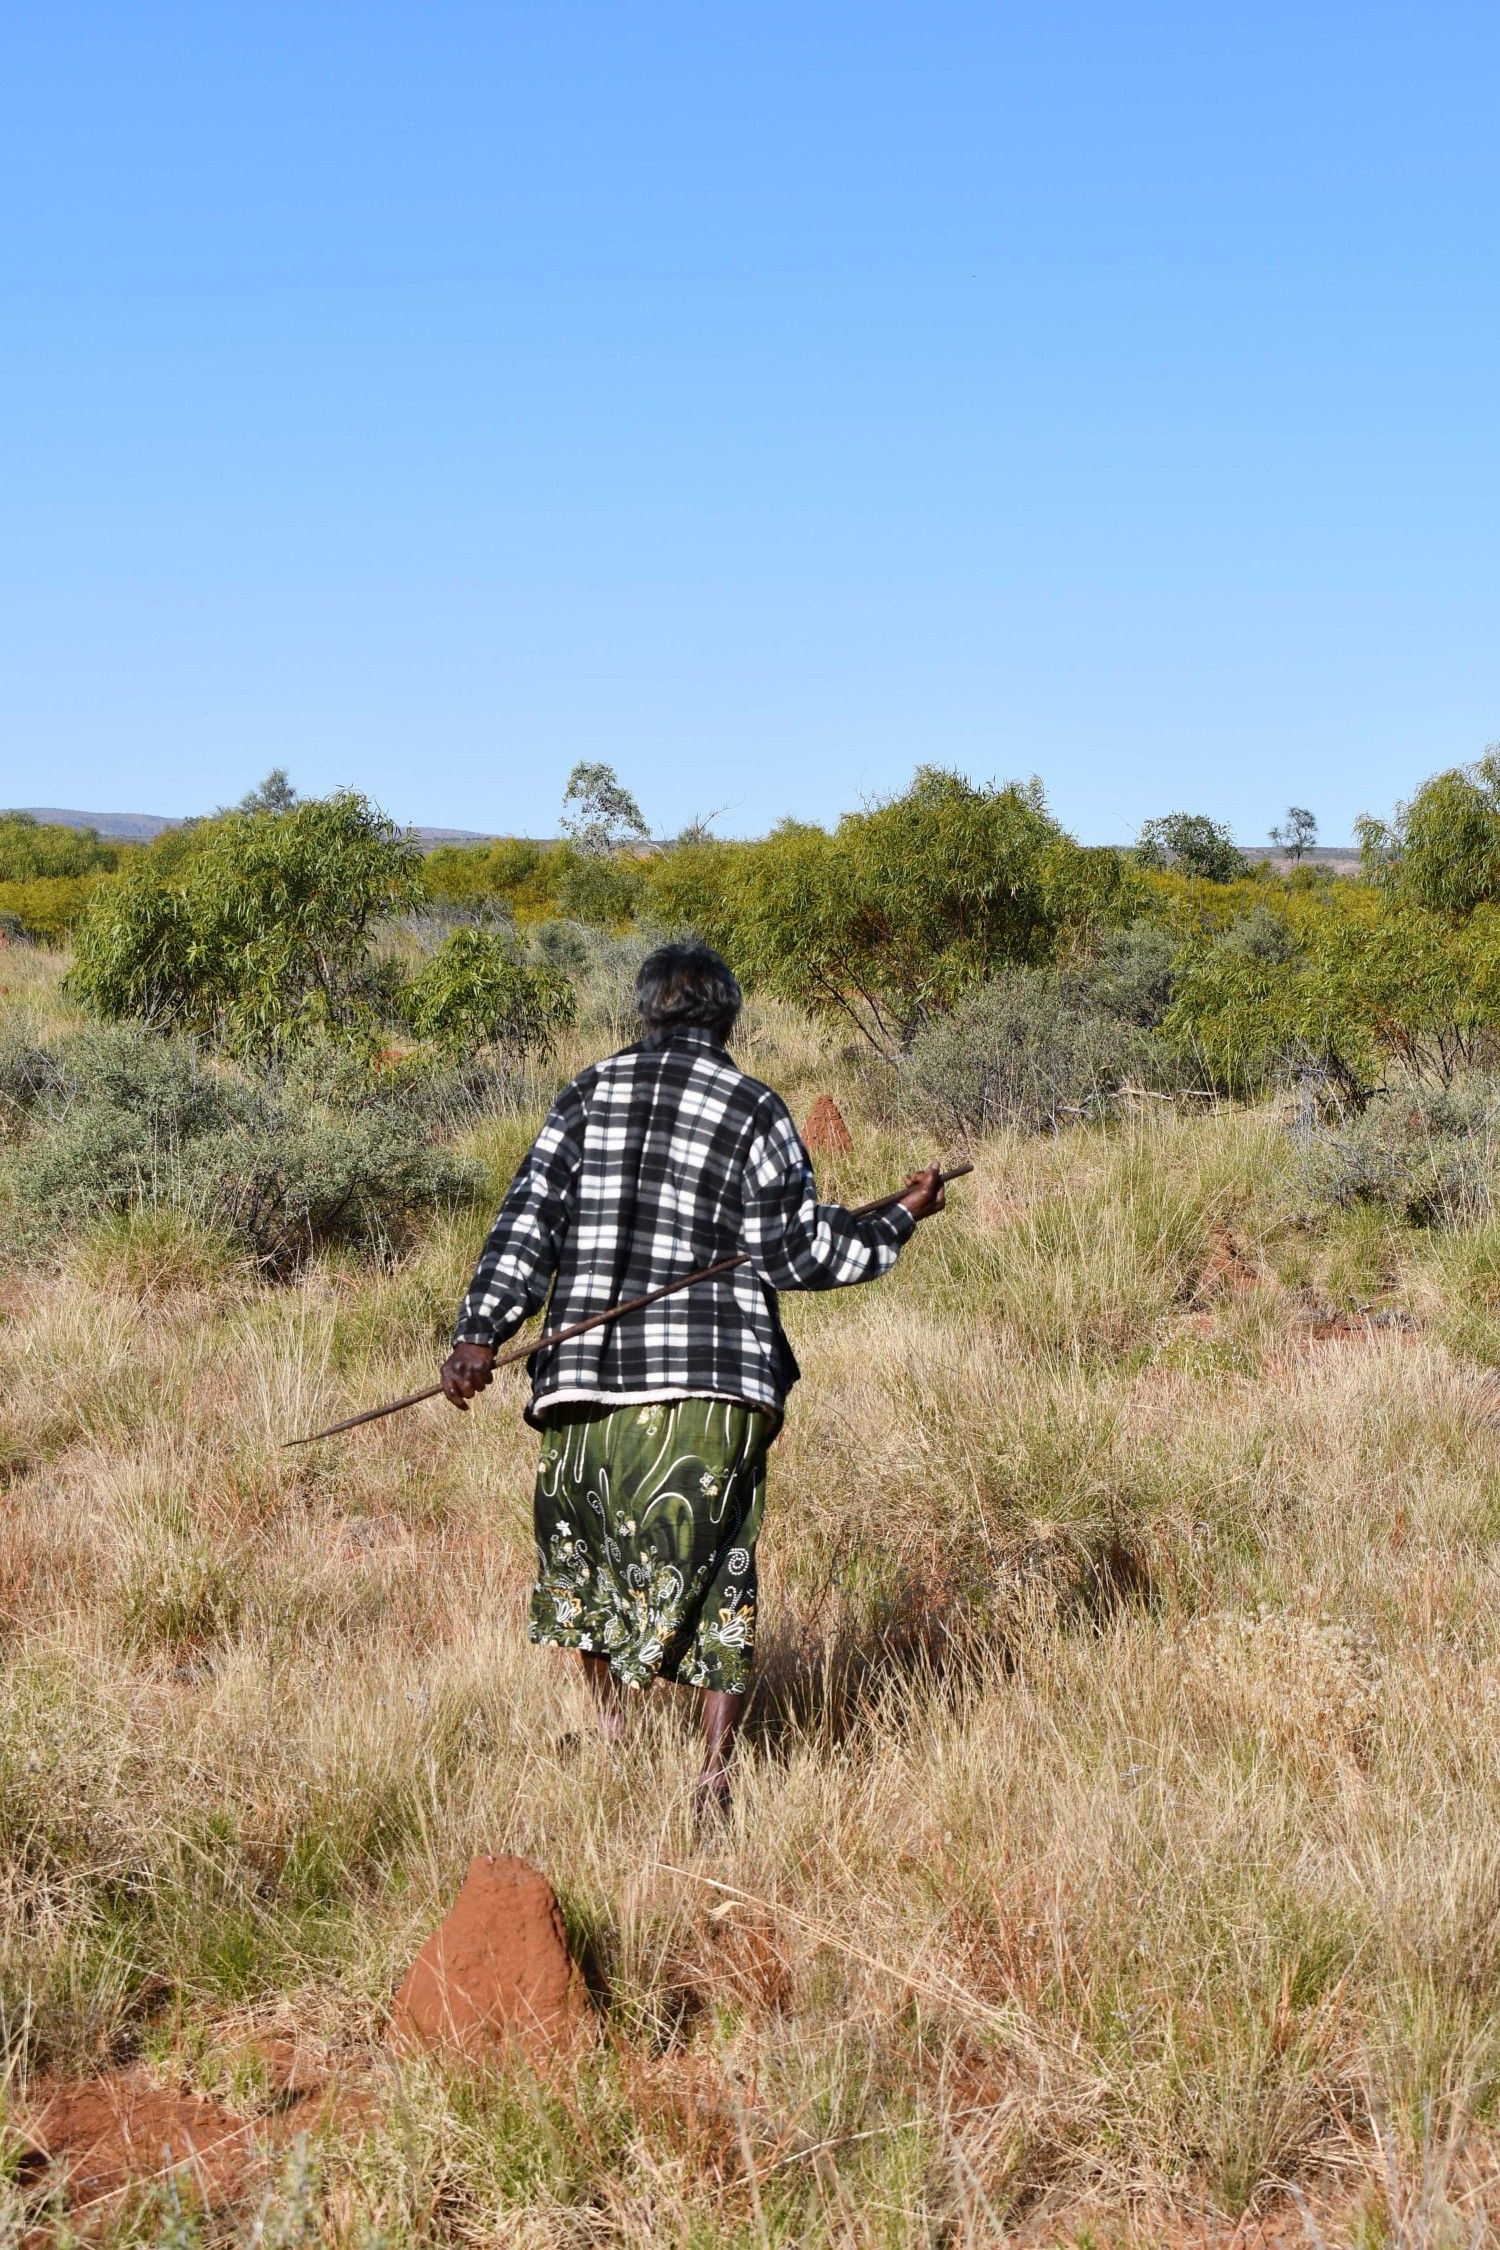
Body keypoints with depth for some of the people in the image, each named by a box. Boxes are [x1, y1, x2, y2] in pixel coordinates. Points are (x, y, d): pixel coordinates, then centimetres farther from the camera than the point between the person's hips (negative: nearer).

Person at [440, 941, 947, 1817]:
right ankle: (714, 1773, 6)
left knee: (586, 1550, 23)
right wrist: (901, 1219, 11)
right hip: (714, 1383, -2)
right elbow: (798, 1248, -2)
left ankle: (613, 1727, 28)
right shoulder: (755, 1110, 0)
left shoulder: (590, 1095, 7)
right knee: (719, 1575, 9)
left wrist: (482, 1330, -6)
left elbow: (530, 1219, -1)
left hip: (591, 1371, 2)